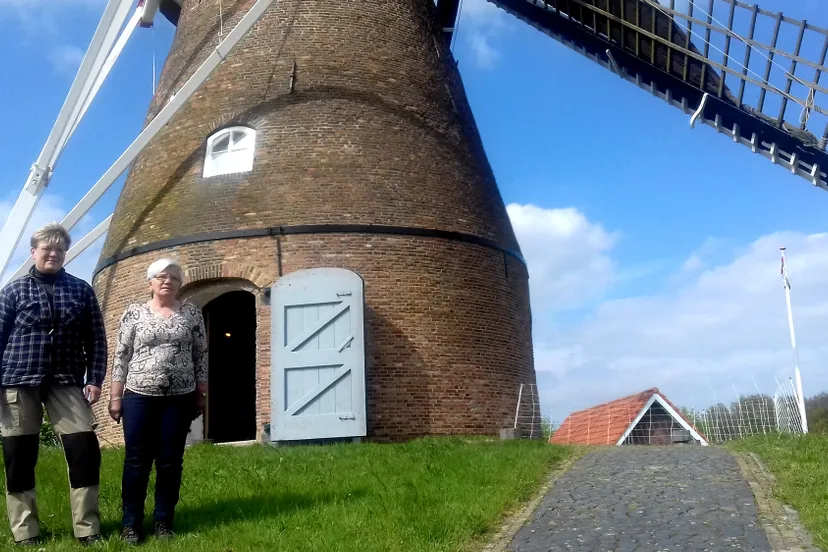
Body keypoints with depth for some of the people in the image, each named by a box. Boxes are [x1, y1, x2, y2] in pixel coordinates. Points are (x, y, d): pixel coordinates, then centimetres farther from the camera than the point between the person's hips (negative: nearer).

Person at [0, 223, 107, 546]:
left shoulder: (81, 290, 10)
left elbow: (96, 338, 8)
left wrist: (94, 380, 0)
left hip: (67, 382, 1)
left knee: (85, 451, -6)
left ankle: (88, 530, 4)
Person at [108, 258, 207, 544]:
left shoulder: (192, 313, 6)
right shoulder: (134, 313, 3)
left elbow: (201, 356, 8)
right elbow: (121, 356, 3)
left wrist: (202, 395, 5)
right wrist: (115, 397, 0)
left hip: (179, 398, 1)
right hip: (139, 396, -1)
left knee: (171, 461, 5)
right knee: (136, 461, 2)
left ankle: (163, 521, 16)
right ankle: (131, 522, 13)